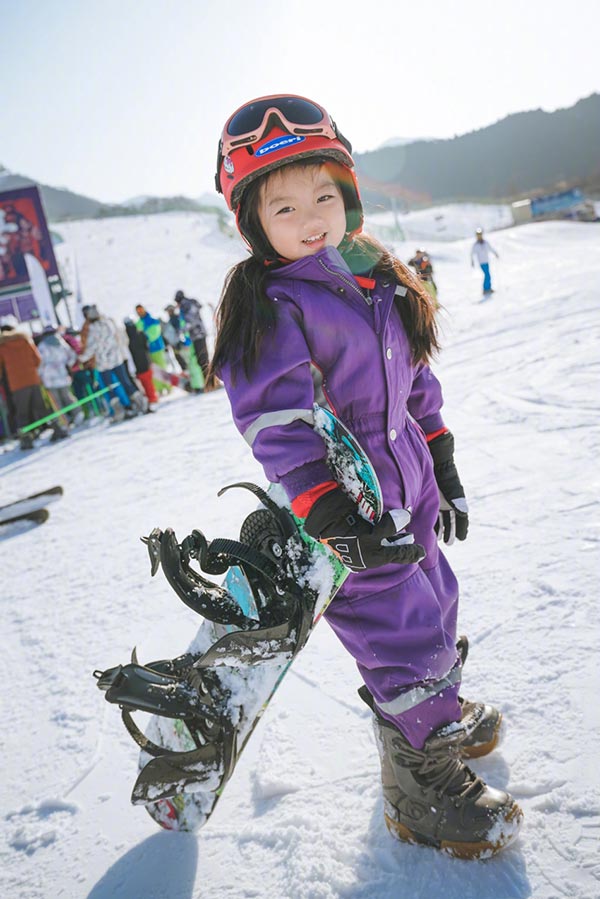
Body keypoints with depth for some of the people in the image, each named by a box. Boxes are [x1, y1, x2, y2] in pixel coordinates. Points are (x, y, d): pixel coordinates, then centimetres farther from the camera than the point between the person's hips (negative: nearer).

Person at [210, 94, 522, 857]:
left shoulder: (381, 281, 8)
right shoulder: (268, 308, -17)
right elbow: (278, 426, -23)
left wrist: (442, 465, 16)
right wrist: (331, 516, -29)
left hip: (408, 487, 8)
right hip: (347, 508, -8)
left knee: (434, 605, 23)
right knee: (402, 637, 0)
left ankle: (439, 712, 52)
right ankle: (420, 791, 23)